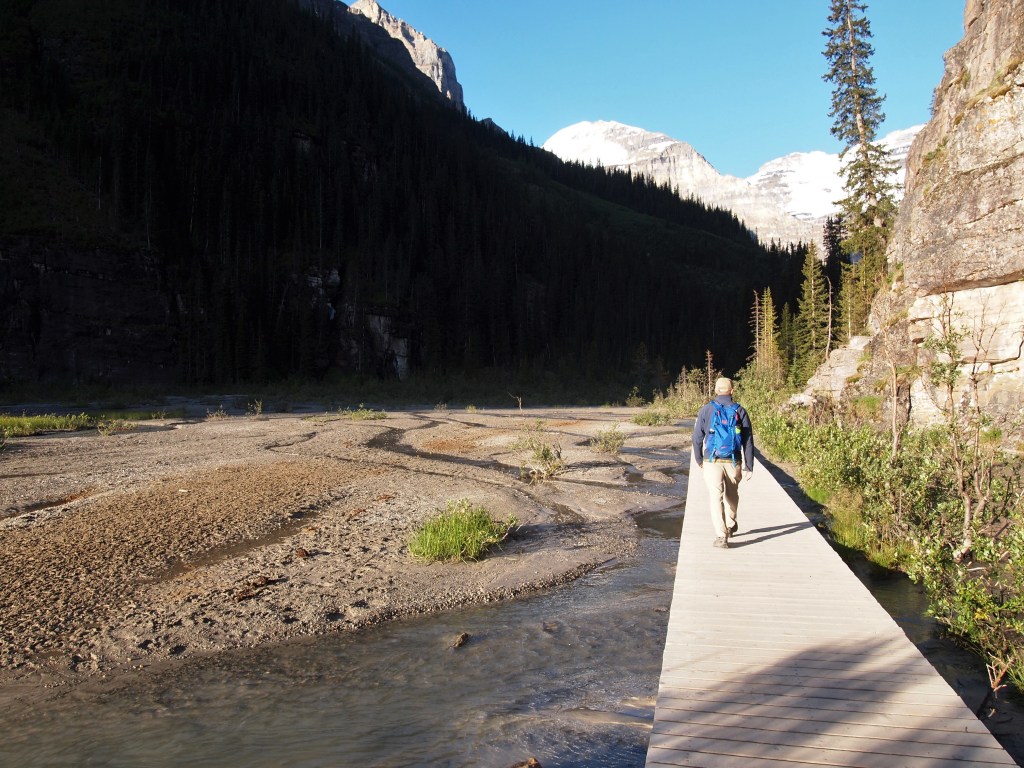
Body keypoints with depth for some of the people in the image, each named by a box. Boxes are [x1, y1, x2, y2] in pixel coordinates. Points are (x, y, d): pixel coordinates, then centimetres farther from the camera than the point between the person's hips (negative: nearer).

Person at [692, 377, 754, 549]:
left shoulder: (706, 410, -2)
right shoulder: (740, 411, 0)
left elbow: (697, 437, 2)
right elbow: (748, 441, -2)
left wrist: (699, 459, 16)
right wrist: (749, 466, 2)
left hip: (712, 462, -2)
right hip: (734, 462, 2)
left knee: (716, 498, -3)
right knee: (731, 495, 22)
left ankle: (721, 536, -14)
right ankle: (731, 526, 42)